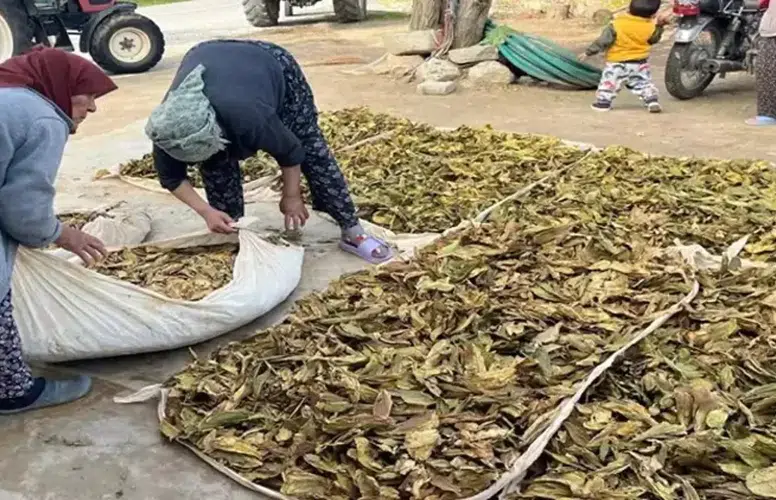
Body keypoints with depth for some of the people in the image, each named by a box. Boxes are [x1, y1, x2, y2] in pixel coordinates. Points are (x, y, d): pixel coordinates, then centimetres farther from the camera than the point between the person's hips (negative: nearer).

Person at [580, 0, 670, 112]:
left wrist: (589, 52, -6)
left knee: (609, 81, 9)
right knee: (644, 83, 15)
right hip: (640, 63, 3)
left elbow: (603, 41, -13)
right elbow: (654, 39, 12)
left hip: (617, 63, -3)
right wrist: (659, 26, 20)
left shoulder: (616, 25, -16)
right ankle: (652, 102, 6)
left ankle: (603, 102, 9)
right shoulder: (650, 27, -8)